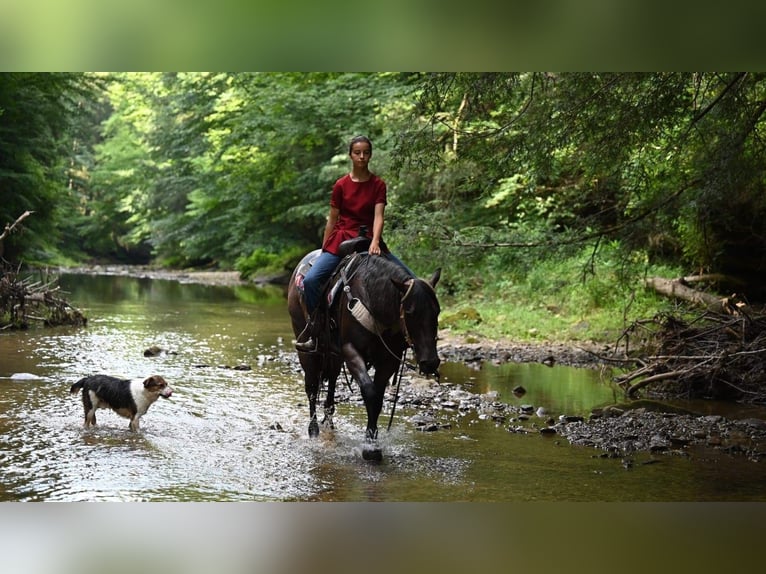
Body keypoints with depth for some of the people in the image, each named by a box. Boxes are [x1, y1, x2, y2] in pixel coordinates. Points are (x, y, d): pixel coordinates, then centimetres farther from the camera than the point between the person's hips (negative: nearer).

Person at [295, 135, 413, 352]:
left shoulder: (378, 185, 2)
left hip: (369, 241, 1)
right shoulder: (341, 185, 1)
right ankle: (313, 328, -10)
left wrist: (375, 242, -26)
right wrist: (323, 251, 7)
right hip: (341, 241, -1)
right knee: (310, 279, -24)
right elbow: (332, 220, 7)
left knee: (409, 278, -12)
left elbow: (378, 216, -9)